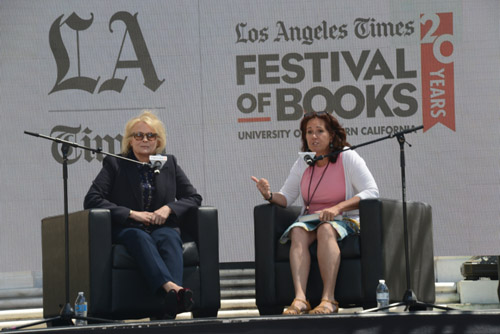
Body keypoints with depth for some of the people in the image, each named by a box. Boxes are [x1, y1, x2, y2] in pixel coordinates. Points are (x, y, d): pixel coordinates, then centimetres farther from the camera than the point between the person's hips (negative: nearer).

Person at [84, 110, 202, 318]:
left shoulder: (169, 163, 18)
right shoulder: (114, 164, 8)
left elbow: (193, 198, 15)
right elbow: (91, 200, -3)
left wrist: (169, 208, -7)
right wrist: (132, 214, -12)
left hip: (162, 227, 2)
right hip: (125, 230, -2)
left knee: (169, 238, -35)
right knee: (140, 237, -38)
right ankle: (170, 288, -64)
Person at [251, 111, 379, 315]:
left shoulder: (347, 157, -3)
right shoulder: (303, 164, 11)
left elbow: (371, 191, -11)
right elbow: (286, 197, 12)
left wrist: (337, 208, -22)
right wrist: (270, 195, -13)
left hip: (344, 220, -4)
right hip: (310, 218, 4)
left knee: (326, 229, -37)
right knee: (298, 232, -30)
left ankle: (328, 300, -45)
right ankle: (300, 299, -47)